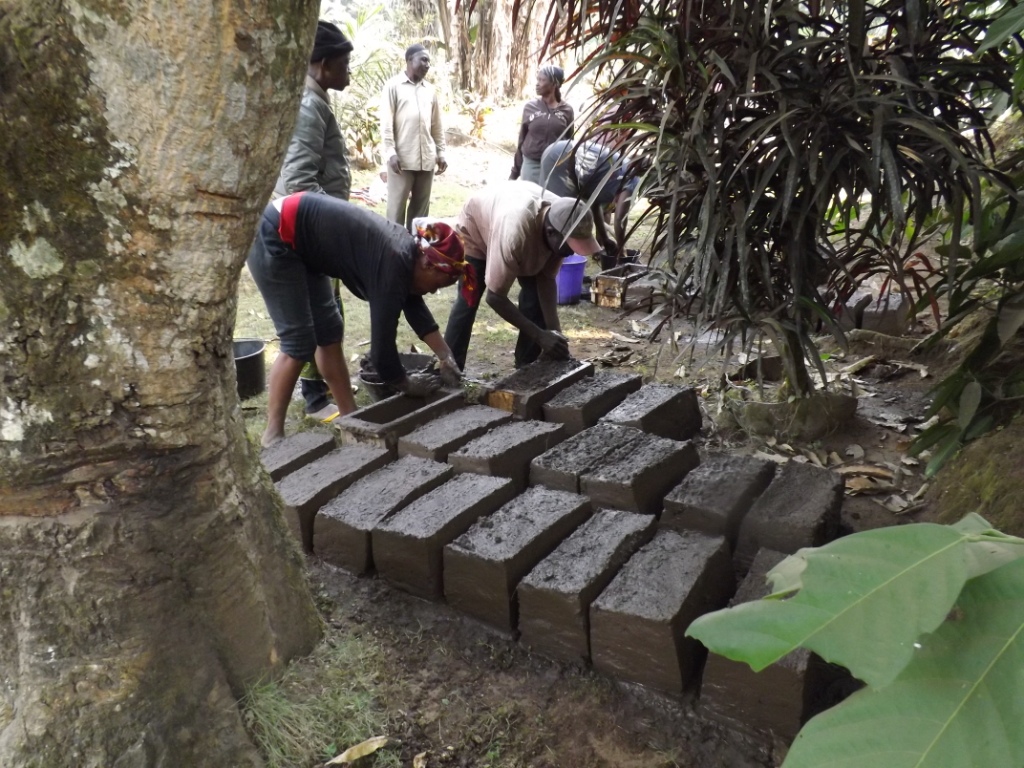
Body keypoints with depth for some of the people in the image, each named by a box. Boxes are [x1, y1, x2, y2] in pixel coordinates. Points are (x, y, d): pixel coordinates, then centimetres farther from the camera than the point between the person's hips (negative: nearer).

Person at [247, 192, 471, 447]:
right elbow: (382, 346, -22)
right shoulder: (394, 265, -24)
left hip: (295, 243, 9)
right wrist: (408, 386, -5)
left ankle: (350, 418, 19)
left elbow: (415, 307, 14)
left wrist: (446, 358, 10)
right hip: (273, 238, -9)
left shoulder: (407, 252, 1)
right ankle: (272, 436, 4)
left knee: (329, 331, 10)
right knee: (299, 342, -8)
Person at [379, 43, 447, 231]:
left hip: (426, 159, 5)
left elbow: (437, 125, 17)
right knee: (397, 207, -2)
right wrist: (391, 152, -14)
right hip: (401, 158, -5)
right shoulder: (393, 86, 0)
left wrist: (441, 153, 10)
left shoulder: (430, 90, 14)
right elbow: (386, 122, -5)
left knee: (421, 207, 8)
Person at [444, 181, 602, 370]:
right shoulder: (514, 233, -48)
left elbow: (547, 278, -18)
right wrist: (540, 335, -39)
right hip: (474, 228, -4)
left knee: (535, 298, -8)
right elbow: (495, 297, -40)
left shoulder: (563, 224, -30)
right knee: (468, 301, -9)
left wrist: (554, 328, -30)